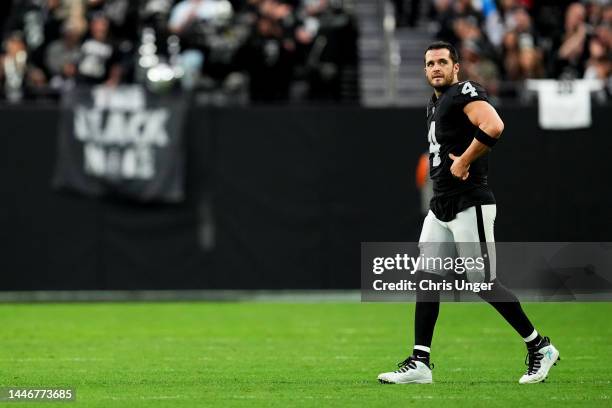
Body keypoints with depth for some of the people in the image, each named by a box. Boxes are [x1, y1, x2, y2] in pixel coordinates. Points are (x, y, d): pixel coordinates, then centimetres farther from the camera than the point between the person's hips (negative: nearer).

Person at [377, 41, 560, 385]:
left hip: (470, 205, -9)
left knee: (484, 284, -6)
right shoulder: (435, 105, 18)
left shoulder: (465, 92, -11)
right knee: (426, 279, 3)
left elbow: (493, 127, -29)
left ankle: (540, 348, 7)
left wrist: (463, 163, -20)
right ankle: (419, 363, 3)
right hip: (441, 207, 9)